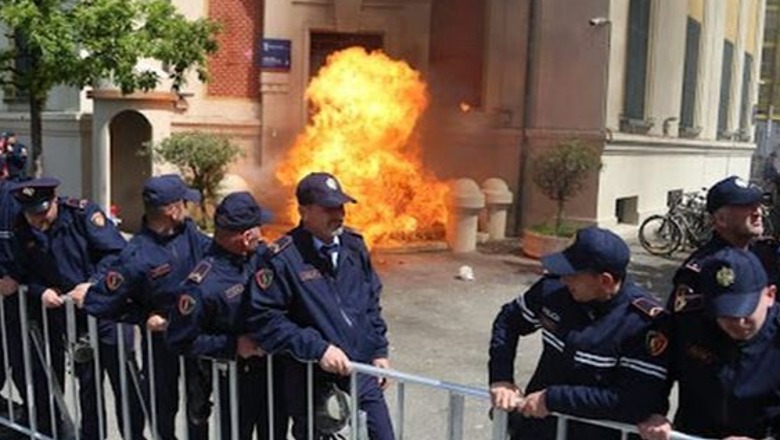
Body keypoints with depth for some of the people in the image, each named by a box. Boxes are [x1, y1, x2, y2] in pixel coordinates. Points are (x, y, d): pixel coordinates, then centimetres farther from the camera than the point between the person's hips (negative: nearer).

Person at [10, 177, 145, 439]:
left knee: (124, 381, 3)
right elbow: (26, 274, 10)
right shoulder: (22, 232, 2)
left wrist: (93, 284, -25)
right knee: (87, 384, 16)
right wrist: (40, 291, -10)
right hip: (72, 317, 4)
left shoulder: (82, 212, -12)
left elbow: (117, 251, -16)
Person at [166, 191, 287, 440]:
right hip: (235, 378, -5)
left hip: (273, 368, 6)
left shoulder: (261, 254, -9)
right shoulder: (203, 284, -25)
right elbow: (182, 340, -17)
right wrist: (234, 345, -20)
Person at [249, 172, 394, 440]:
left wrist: (379, 351, 8)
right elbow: (263, 318, -20)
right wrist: (317, 348, -23)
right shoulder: (283, 258, -18)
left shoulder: (353, 244, 1)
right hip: (313, 378, -4)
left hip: (362, 370, 4)